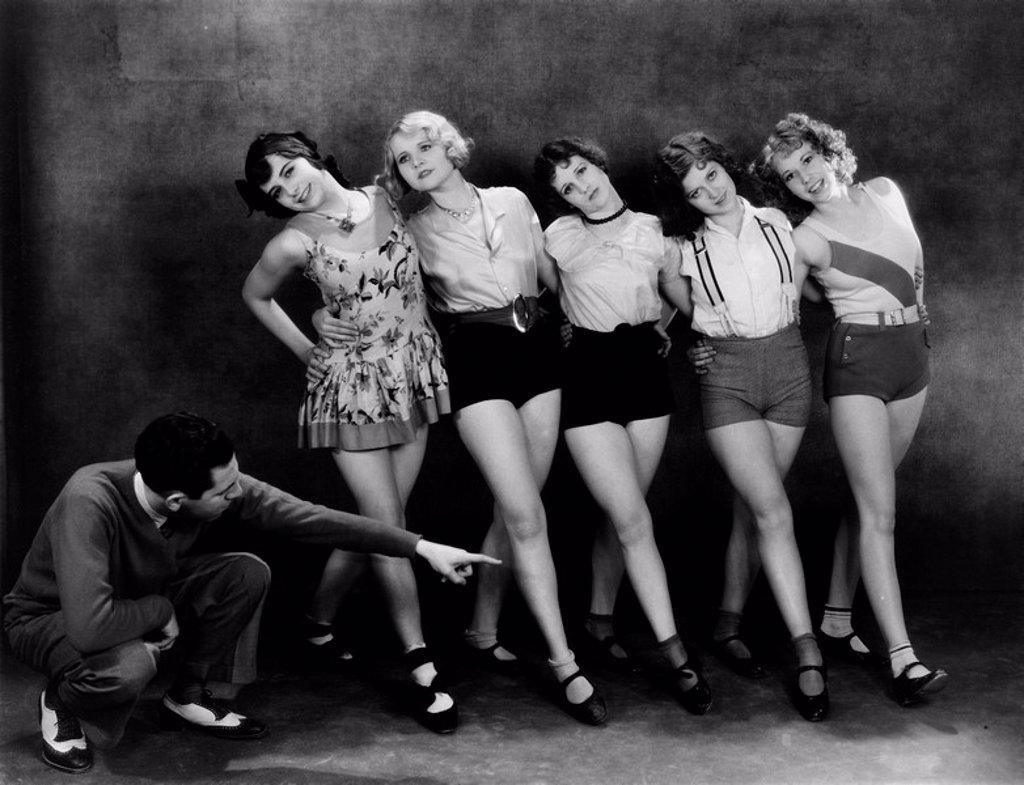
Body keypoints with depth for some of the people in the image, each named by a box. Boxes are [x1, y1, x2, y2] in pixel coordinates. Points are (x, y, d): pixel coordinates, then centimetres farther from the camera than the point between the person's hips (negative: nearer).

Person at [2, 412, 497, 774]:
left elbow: (314, 520, -17)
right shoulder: (90, 502, -40)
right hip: (48, 617, -5)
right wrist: (163, 609, -28)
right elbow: (88, 626, -47)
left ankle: (187, 698, 5)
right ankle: (60, 702, -2)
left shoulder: (227, 491, -22)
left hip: (147, 602, 5)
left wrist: (422, 548, -18)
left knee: (248, 574, -19)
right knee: (127, 666, -39)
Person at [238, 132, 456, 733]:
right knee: (388, 525, -5)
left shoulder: (388, 200, -2)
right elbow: (256, 296, 10)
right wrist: (305, 349, 6)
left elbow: (423, 265, 17)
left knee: (377, 521, 9)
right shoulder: (297, 241, -8)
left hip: (417, 376, 4)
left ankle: (321, 620, 32)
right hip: (354, 385, -4)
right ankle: (423, 668, 2)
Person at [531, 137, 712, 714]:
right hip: (590, 372, -3)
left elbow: (688, 299, 13)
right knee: (634, 520, -10)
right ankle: (677, 657, -8)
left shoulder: (655, 231, 4)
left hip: (647, 368, 3)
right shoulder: (558, 238, 0)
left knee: (622, 515, 9)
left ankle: (601, 617, 30)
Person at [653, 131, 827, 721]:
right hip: (726, 378, -3)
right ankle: (808, 652, -14)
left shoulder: (775, 223, 4)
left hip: (789, 368, 3)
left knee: (751, 510, 7)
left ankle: (728, 626, 22)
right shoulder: (683, 248, -3)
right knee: (774, 511, -14)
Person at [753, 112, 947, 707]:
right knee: (880, 512, -11)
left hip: (913, 351, 6)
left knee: (871, 498, 11)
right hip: (857, 359, -6)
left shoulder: (885, 193, 6)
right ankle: (903, 658, -13)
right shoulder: (803, 238, -8)